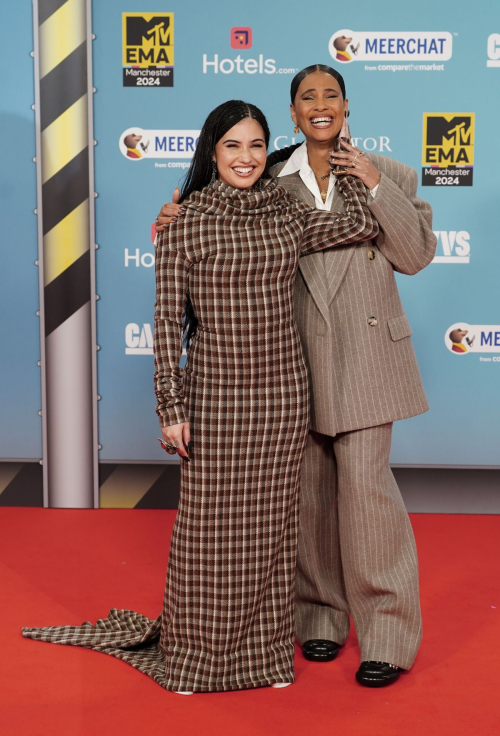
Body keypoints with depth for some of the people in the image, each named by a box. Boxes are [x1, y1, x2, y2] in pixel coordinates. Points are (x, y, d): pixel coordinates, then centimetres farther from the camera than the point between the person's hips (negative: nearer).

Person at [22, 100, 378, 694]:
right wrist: (170, 407, -10)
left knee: (271, 522, 11)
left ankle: (266, 650, 26)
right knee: (208, 525, 5)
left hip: (281, 393, 4)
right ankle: (196, 654, 24)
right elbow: (167, 320, -7)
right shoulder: (185, 222, -6)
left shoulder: (288, 217, 6)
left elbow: (363, 224, 2)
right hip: (213, 394, -3)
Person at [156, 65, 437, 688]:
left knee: (364, 484, -7)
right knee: (310, 489, 9)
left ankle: (388, 635, 4)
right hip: (297, 357, 2)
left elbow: (417, 254, -2)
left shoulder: (386, 174, 4)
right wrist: (183, 215, -6)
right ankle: (320, 615, 26)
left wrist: (376, 188, -12)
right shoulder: (274, 181, 6)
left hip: (365, 354, -2)